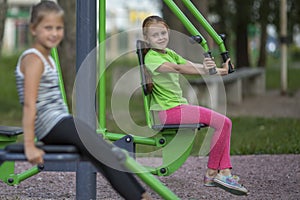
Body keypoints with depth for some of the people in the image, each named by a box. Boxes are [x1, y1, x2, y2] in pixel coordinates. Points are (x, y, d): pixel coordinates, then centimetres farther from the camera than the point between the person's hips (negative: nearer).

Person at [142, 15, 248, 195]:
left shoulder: (169, 53, 17)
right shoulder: (151, 58, -12)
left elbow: (189, 65, 4)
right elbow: (178, 68, -28)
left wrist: (217, 69, -12)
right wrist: (205, 71, -40)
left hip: (179, 105, 10)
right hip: (167, 110, -10)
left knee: (225, 122, 5)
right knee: (222, 122, -16)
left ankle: (225, 172, -2)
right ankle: (211, 173, -6)